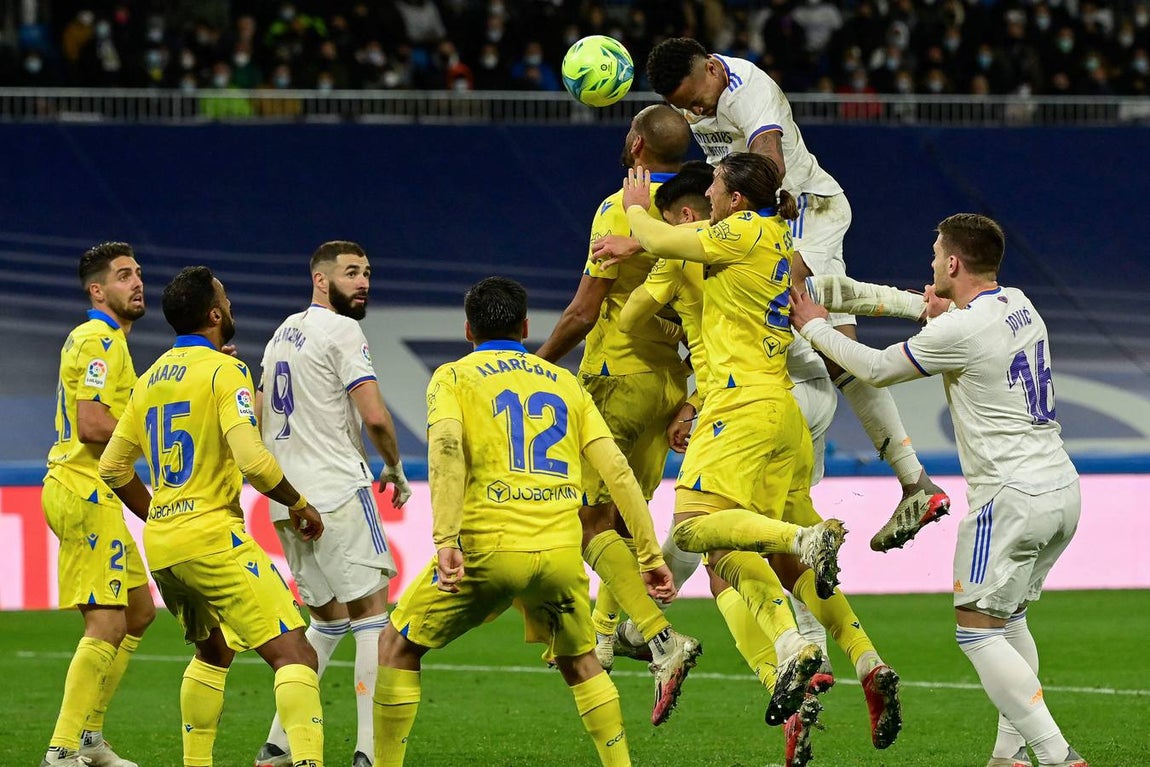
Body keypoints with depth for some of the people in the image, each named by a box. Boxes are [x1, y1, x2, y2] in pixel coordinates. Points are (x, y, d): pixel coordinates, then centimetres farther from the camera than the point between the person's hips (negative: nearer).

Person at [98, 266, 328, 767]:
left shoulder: (150, 379, 14)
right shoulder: (224, 370, -9)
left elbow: (113, 467, 20)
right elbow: (252, 460, -20)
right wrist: (299, 505, -5)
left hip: (161, 546, 8)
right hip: (213, 537, -8)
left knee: (214, 651, 28)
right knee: (294, 654, -13)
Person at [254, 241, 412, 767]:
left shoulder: (283, 334, 19)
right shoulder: (342, 331, -8)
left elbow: (256, 421, 26)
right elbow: (374, 416, -16)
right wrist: (395, 469, 1)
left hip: (286, 502, 9)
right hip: (338, 491, -9)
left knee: (328, 620, 18)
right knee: (372, 614, -6)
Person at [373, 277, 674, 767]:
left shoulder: (453, 377, 9)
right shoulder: (563, 382, 19)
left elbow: (447, 447, -12)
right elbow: (618, 472, 11)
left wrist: (445, 541, -20)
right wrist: (650, 554, 14)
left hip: (489, 547, -3)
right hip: (561, 552, 3)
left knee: (397, 647, 15)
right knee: (580, 663, 27)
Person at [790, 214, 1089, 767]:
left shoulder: (959, 332, -15)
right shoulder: (1020, 307, 9)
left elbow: (875, 369, -1)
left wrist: (814, 327, 12)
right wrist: (942, 313, 28)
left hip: (1011, 496, -9)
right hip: (1061, 488, 9)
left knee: (978, 632, -4)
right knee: (1008, 620, 20)